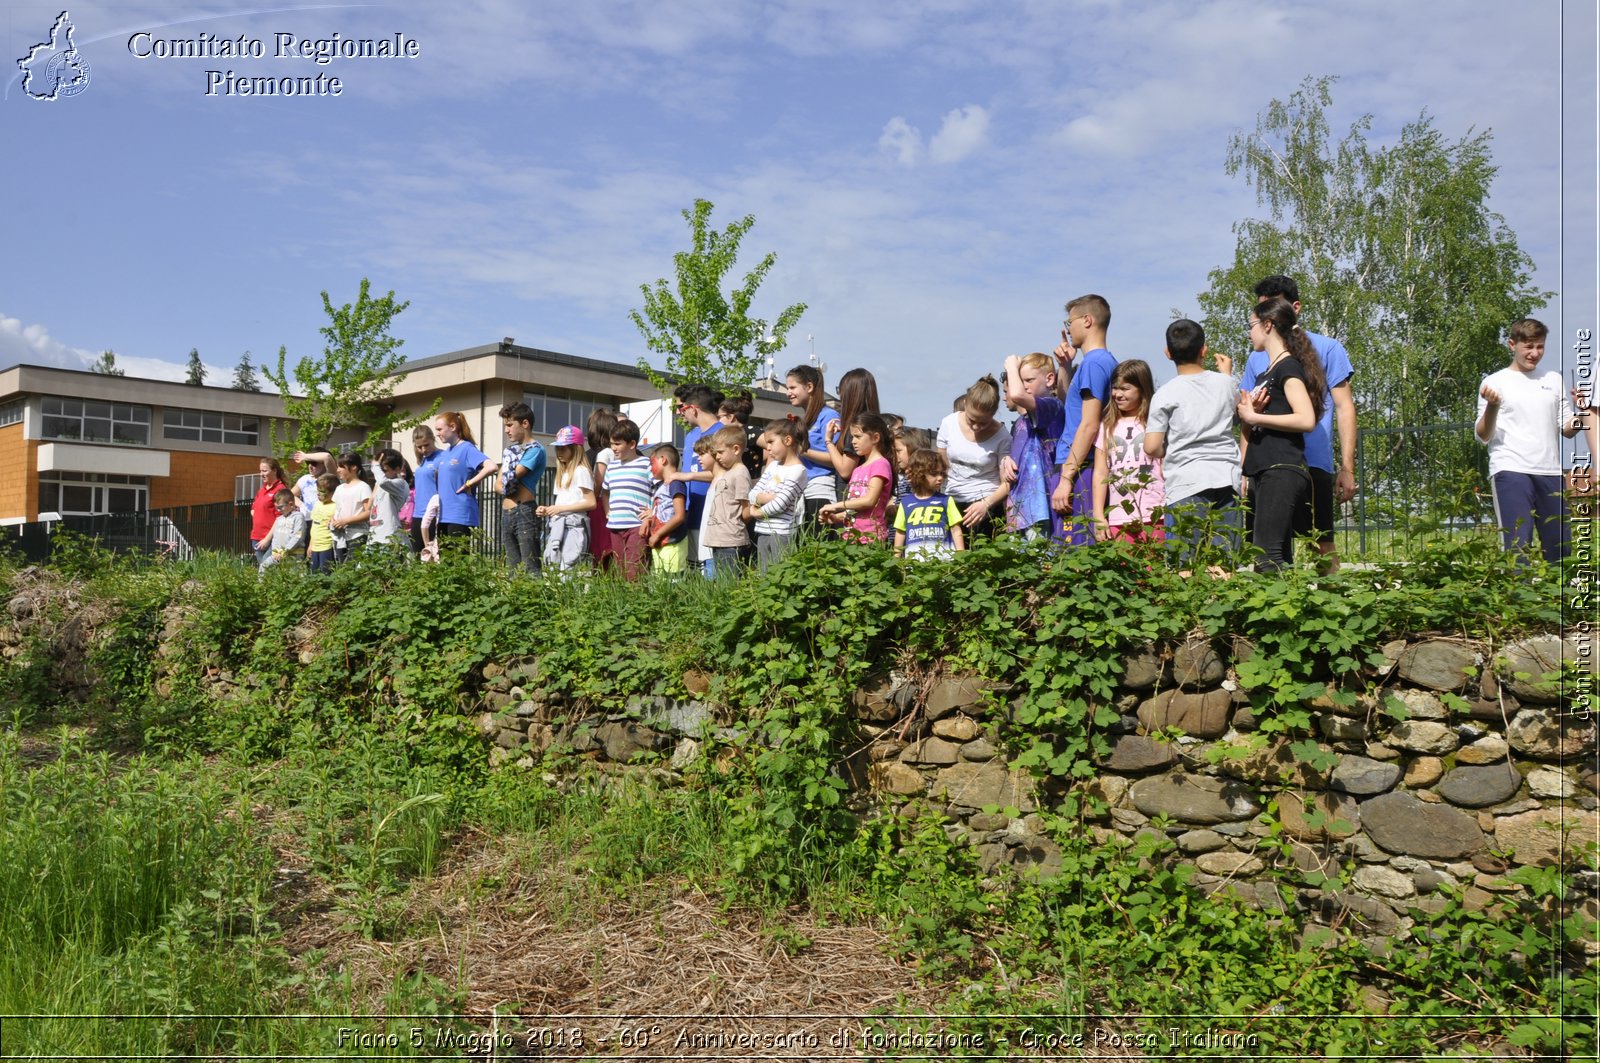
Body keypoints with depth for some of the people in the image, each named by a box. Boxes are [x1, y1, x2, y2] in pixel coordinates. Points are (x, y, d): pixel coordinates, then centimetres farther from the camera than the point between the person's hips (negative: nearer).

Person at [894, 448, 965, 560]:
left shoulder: (946, 500, 8)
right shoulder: (906, 502, 10)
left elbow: (956, 530, 7)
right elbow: (900, 532, 15)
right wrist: (896, 558, 12)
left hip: (942, 554, 0)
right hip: (914, 555, 1)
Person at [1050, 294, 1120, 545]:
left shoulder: (1093, 362, -11)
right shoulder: (1107, 361, 17)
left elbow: (1089, 426, -18)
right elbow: (1071, 405, 32)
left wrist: (1066, 478, -20)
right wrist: (1067, 367, 19)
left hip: (1079, 469, -10)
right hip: (1087, 469, 10)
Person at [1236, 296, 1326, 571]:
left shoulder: (1289, 367, -4)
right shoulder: (1264, 374, 22)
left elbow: (1306, 419, -19)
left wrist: (1254, 417, -13)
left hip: (1283, 471, -9)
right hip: (1262, 474, 9)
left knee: (1267, 557, -17)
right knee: (1279, 560, 7)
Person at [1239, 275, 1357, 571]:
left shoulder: (1326, 349, 6)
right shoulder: (1257, 359, 17)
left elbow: (1344, 408, 3)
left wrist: (1347, 468, -6)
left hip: (1312, 465, -4)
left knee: (1322, 543, -3)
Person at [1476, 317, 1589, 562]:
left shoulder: (1554, 379, 17)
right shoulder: (1495, 382, 4)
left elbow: (1567, 430, 16)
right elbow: (1483, 437, -2)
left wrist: (1581, 412, -3)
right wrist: (1492, 406, -18)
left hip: (1550, 472, 5)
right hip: (1510, 471, -5)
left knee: (1560, 546, 6)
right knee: (1518, 544, -13)